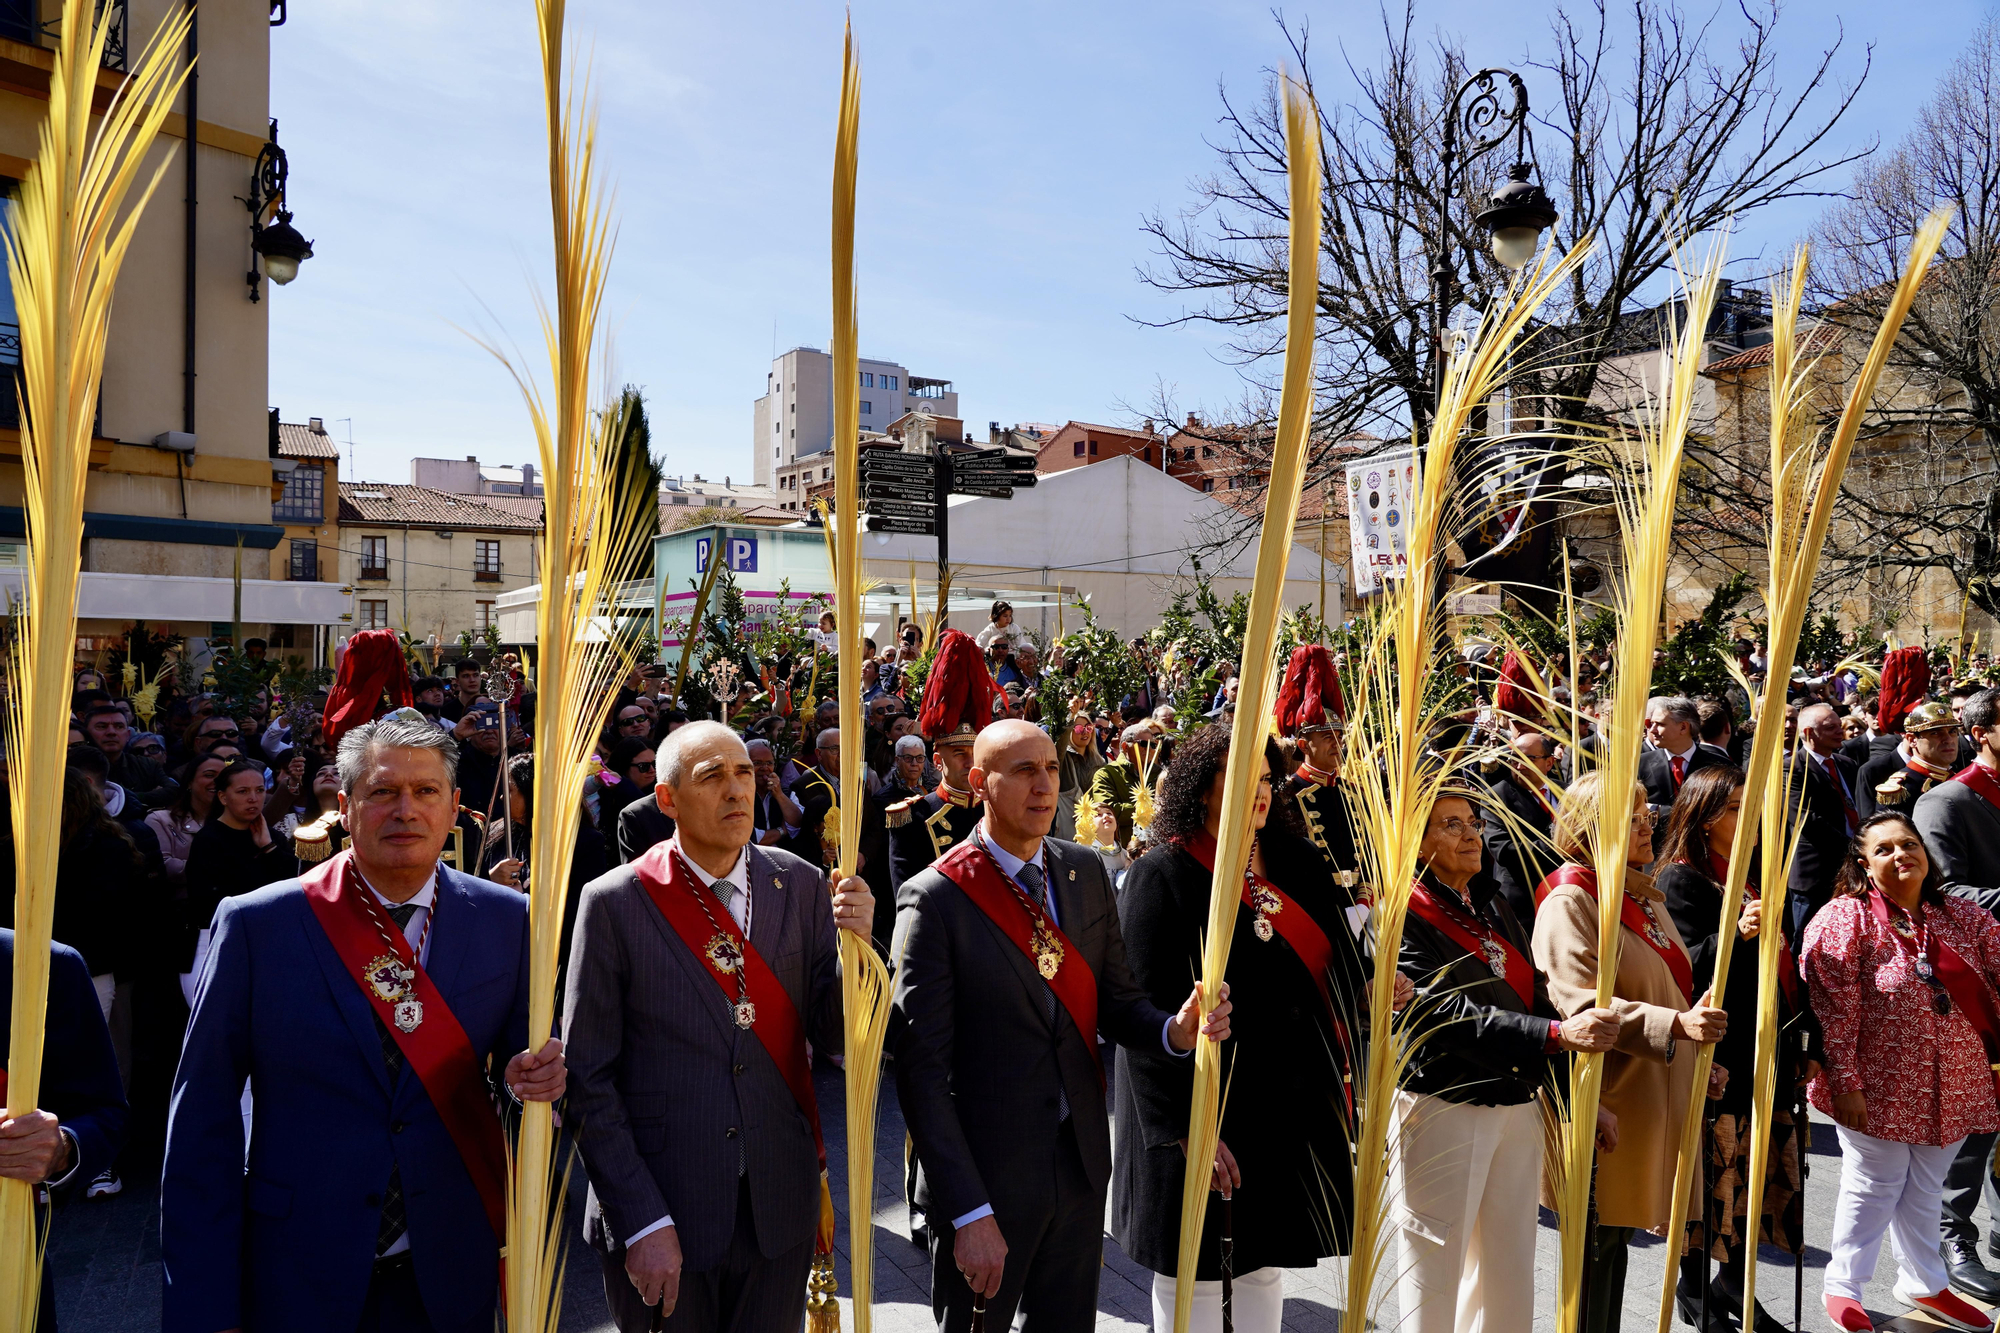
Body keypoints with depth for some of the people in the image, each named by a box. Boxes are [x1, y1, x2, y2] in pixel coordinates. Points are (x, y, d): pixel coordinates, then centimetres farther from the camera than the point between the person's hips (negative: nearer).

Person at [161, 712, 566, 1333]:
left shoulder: (507, 920, -4)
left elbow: (520, 1048, 5)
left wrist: (536, 1073, -20)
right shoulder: (256, 925, -9)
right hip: (298, 1282, -1)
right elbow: (203, 1117, -7)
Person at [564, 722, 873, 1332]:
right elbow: (588, 1080, -8)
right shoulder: (614, 902, -11)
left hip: (780, 1211, 3)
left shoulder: (800, 884, -2)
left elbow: (836, 1037, 0)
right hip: (660, 1215, -2)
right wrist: (641, 1222, -12)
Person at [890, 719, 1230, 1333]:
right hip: (988, 1177, -5)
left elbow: (1116, 999, 7)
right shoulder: (935, 897, -16)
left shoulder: (1086, 873, 2)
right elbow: (921, 1068, -17)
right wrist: (969, 1213, -19)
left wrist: (1174, 1029, -16)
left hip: (1082, 1163, 5)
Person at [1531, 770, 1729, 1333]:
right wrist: (1676, 1025, -33)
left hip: (1660, 1092, 8)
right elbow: (1582, 1004, -25)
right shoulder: (1570, 901, -15)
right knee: (1599, 1240, 2)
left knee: (1617, 1234, 16)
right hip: (1607, 1099, -8)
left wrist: (1699, 1062, 22)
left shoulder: (1645, 897, 15)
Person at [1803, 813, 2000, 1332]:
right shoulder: (1846, 918, -14)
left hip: (1952, 1089, 5)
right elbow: (1832, 1008, -17)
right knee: (1873, 1189, 8)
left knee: (1924, 1191, 22)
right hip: (1879, 1089, -5)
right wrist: (1844, 1083, -19)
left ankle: (1923, 1282, 41)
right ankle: (1841, 1286, 27)